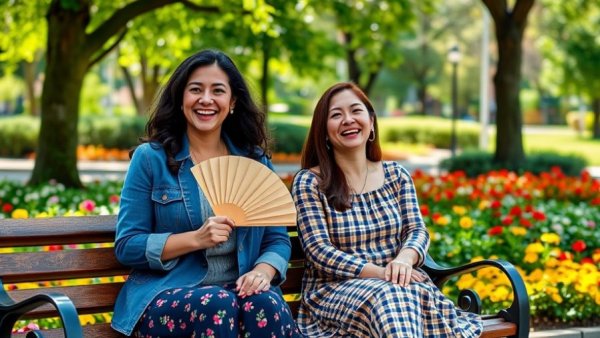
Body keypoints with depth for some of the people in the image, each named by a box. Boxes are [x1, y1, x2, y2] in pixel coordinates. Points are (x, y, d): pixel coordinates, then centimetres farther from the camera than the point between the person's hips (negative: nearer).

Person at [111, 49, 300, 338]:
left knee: (265, 303, -32)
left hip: (240, 290, 3)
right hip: (168, 295, -2)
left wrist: (263, 272, -13)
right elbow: (127, 246, -2)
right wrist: (196, 239, -16)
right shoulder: (150, 158, 2)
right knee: (218, 305, -35)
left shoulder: (255, 161, 12)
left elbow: (277, 239, 10)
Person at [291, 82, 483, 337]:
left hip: (396, 284, 3)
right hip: (334, 289, -3)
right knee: (387, 297, -37)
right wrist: (379, 272, -22)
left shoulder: (396, 175, 12)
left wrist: (404, 259, -23)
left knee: (422, 295, -34)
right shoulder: (309, 182, -1)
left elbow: (417, 230, 3)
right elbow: (319, 252, -10)